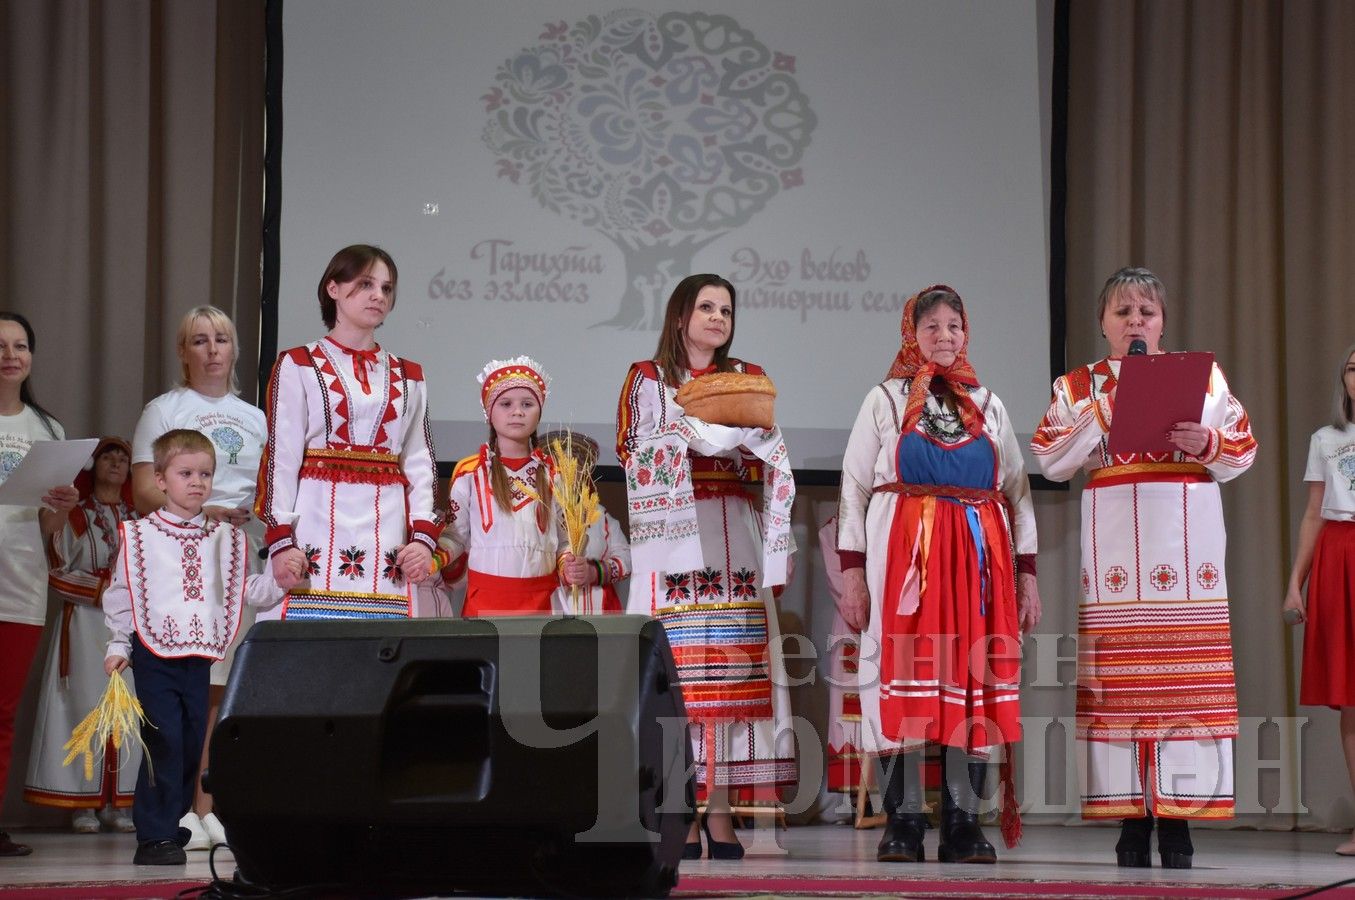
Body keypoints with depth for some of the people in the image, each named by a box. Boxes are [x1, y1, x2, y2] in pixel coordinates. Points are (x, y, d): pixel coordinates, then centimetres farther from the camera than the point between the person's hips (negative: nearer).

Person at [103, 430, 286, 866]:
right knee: (163, 741, -11)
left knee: (192, 743, 7)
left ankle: (173, 827, 19)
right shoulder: (138, 535, 3)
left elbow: (245, 589, 13)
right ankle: (154, 836, -7)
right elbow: (121, 595, 5)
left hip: (201, 657, 4)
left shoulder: (224, 538, 13)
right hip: (155, 653, -4)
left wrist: (279, 583, -4)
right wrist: (118, 646, 0)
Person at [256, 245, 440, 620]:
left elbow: (419, 462, 13)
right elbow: (281, 457, 0)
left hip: (386, 540, 3)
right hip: (318, 530, -3)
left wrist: (423, 535, -1)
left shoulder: (408, 377, 18)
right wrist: (280, 539, -9)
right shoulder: (298, 365, 6)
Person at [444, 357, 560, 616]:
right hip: (486, 595, -2)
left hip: (541, 597, 2)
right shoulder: (469, 472, 3)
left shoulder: (552, 473, 10)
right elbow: (455, 536, 4)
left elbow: (565, 536, 11)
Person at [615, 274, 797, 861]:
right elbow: (634, 457, 3)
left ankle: (720, 811, -3)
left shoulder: (747, 379, 17)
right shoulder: (647, 379, 11)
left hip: (733, 536, 2)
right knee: (676, 667, -9)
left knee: (732, 668, -5)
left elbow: (763, 466, 12)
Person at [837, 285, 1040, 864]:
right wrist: (852, 570, -5)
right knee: (905, 681, -7)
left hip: (980, 557, 2)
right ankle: (903, 826, -5)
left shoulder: (988, 406, 17)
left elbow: (1018, 491, 15)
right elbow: (854, 487, 5)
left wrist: (1027, 574, 6)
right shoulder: (885, 400, 10)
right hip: (903, 555, -2)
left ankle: (963, 825, -1)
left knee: (974, 684, -3)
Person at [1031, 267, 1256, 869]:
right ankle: (1132, 815, 1)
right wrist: (1103, 411, -7)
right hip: (1115, 541, 0)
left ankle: (1177, 819, -2)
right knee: (1121, 679, -3)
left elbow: (1243, 450, 9)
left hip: (1188, 541, 0)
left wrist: (1207, 443, -11)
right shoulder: (1078, 386, 13)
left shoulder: (1204, 376, 14)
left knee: (1186, 676, -5)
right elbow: (1051, 460, 1)